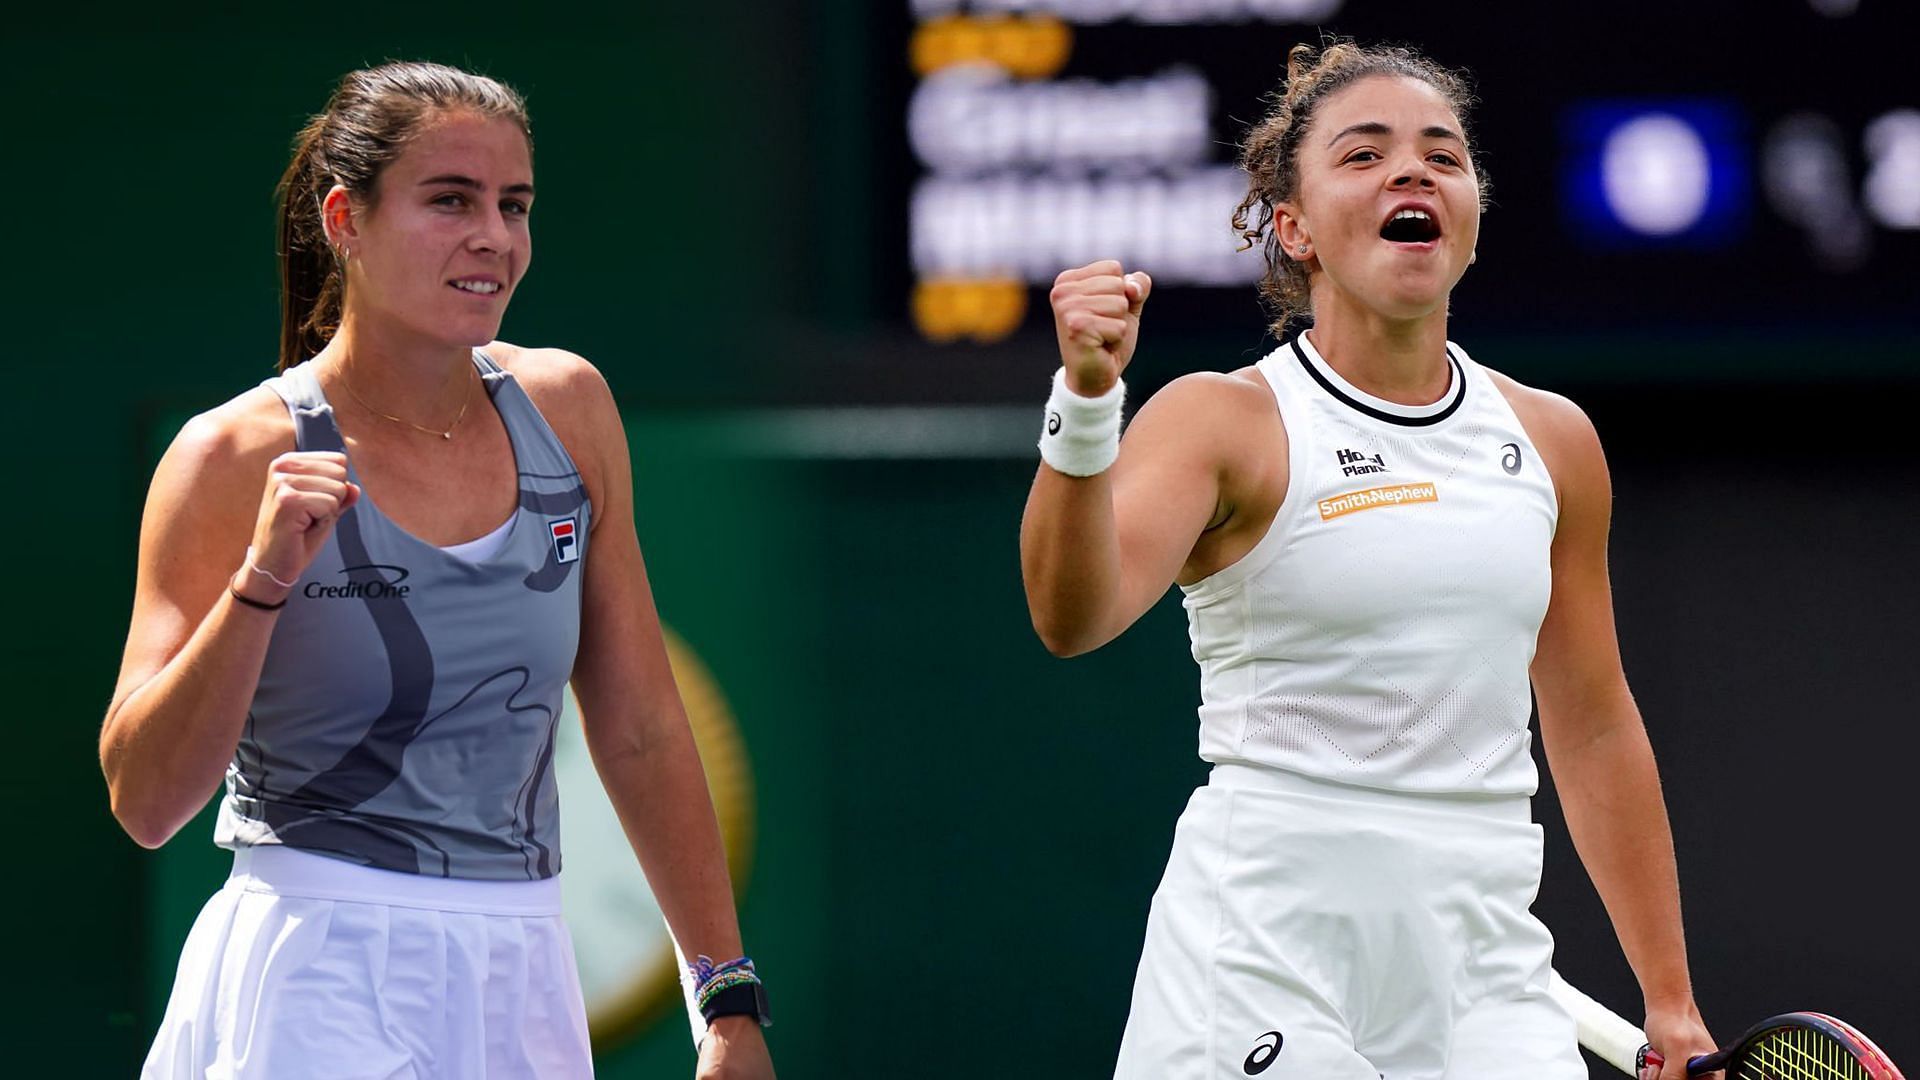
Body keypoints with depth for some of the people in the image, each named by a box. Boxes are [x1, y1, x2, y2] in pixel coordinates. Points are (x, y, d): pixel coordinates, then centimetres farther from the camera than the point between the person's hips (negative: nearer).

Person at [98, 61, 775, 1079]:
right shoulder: (236, 460, -8)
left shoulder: (567, 407, 6)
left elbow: (641, 735, 11)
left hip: (522, 994, 4)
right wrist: (261, 583, -24)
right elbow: (144, 801, -12)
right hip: (314, 993, -4)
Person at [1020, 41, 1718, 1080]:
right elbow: (1073, 615, -22)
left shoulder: (1551, 441, 10)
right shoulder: (1225, 422, -4)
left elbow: (1594, 729, 19)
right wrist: (1085, 402, -38)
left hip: (1483, 965, 4)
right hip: (1264, 951, -4)